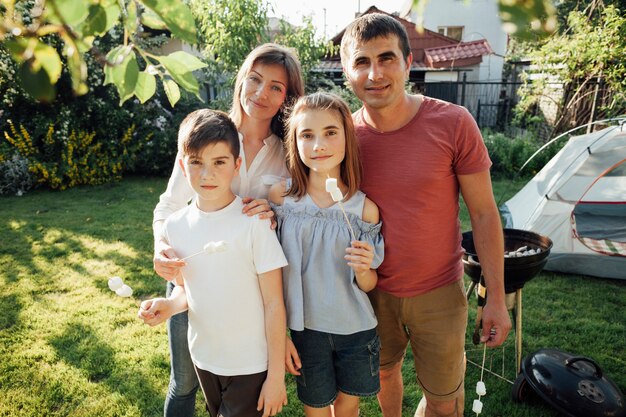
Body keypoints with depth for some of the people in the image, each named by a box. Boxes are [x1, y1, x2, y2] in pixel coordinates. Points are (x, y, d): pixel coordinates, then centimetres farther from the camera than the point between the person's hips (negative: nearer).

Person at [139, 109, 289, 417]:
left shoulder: (253, 222, -20)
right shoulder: (175, 226, -6)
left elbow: (274, 303, -15)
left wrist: (276, 375, -11)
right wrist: (169, 305, -13)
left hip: (251, 366, -5)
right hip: (203, 358, 5)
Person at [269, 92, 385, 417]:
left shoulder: (365, 208, -12)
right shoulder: (281, 196, -12)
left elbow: (369, 285, -1)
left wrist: (363, 270, -23)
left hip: (356, 329, 1)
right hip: (306, 329, 0)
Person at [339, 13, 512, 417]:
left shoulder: (453, 123, -16)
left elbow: (484, 213, -9)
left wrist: (496, 297, -6)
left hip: (439, 293, -2)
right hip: (373, 292, 2)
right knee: (384, 373, 26)